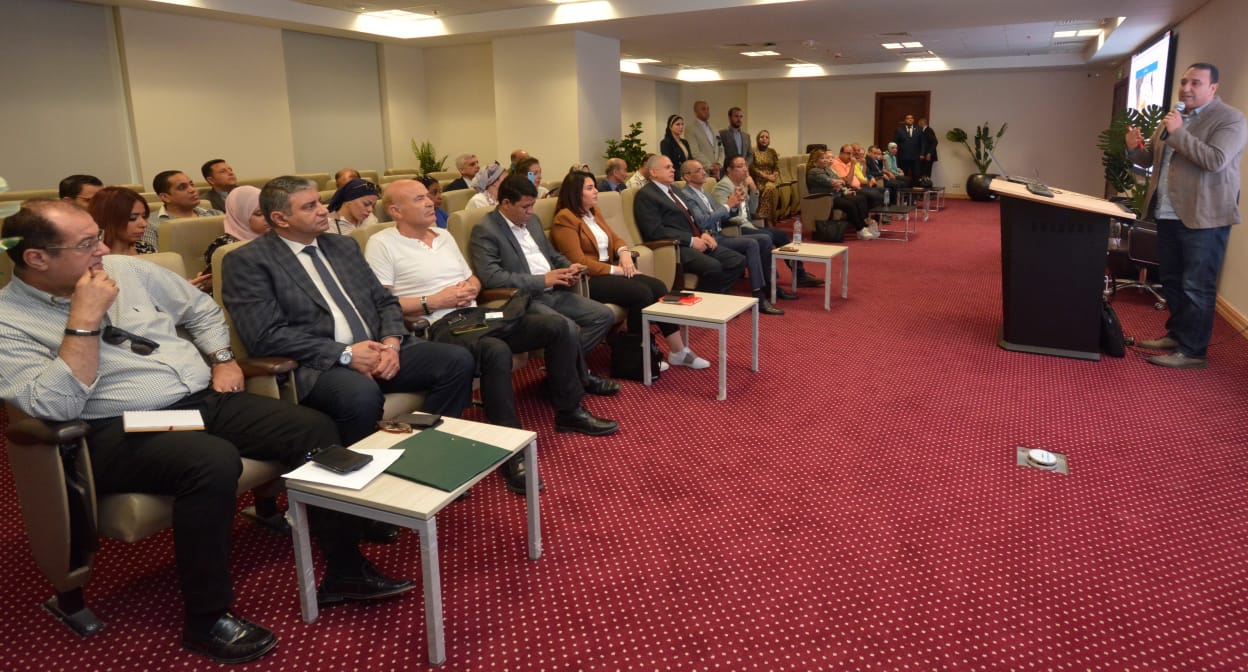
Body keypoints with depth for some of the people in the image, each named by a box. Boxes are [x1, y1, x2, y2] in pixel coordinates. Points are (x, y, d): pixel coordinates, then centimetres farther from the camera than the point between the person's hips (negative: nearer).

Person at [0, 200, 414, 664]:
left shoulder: (125, 269, 9)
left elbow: (201, 308, 21)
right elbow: (56, 407, -20)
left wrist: (222, 359, 7)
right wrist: (85, 319, -20)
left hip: (203, 399, 6)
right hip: (120, 432, -6)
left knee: (315, 429, -12)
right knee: (214, 461, -37)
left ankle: (344, 568, -2)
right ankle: (207, 619, -18)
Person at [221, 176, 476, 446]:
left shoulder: (344, 245, 18)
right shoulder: (247, 261, -1)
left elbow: (385, 301, 17)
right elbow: (267, 336, -11)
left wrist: (391, 343, -5)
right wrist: (345, 353, -16)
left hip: (376, 351, 6)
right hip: (316, 365, -6)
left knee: (457, 360, -14)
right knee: (362, 393, -38)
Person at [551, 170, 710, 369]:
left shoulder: (594, 211, 17)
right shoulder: (565, 219, -10)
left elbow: (614, 237, 21)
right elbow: (578, 261, -17)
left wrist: (624, 252, -4)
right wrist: (615, 270, -16)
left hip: (607, 272, 8)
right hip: (587, 280, -8)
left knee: (657, 286, -13)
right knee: (642, 293, -26)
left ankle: (678, 351, -10)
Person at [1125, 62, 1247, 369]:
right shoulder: (1173, 117, 15)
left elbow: (1216, 161, -22)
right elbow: (1153, 159, 20)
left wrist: (1178, 133, -22)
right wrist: (1135, 148, -1)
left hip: (1203, 217, -8)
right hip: (1169, 214, 8)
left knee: (1196, 287, -4)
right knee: (1172, 282, 16)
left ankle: (1193, 351, 2)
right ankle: (1176, 334, 30)